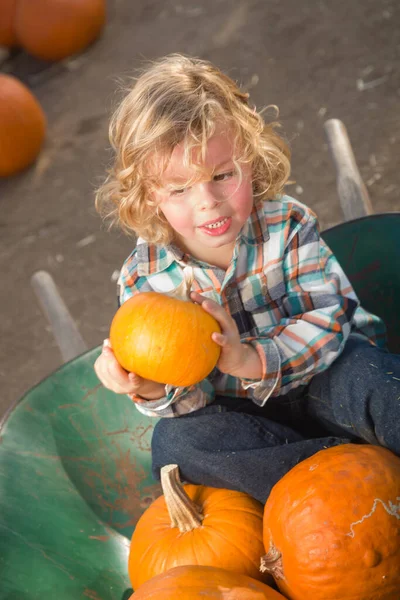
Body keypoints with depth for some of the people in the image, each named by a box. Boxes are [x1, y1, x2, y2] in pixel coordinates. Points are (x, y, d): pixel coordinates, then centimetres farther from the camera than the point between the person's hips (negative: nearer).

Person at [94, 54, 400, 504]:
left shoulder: (288, 226, -14)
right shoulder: (143, 277, -12)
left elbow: (329, 321, -21)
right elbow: (190, 395, -10)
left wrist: (253, 360, -37)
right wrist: (155, 391, -35)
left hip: (317, 382, -2)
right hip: (247, 414, 2)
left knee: (363, 369, -32)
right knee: (172, 442, -25)